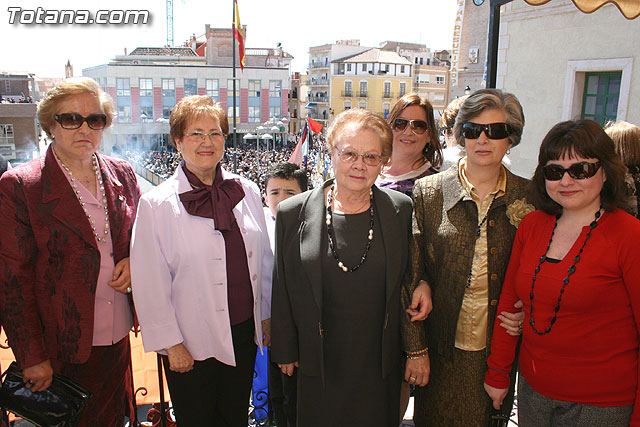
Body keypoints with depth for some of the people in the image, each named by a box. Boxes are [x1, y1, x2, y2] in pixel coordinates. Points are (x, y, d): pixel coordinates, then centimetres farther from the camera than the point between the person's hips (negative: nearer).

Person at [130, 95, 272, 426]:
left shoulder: (246, 192, 0)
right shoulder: (157, 204, -12)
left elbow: (263, 259, 7)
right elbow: (150, 284, -10)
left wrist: (268, 316, 9)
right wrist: (171, 344, -9)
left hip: (244, 333, 4)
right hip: (192, 343, -3)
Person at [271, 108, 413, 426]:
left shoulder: (402, 210, -5)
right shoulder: (293, 213, -7)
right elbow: (283, 290, 0)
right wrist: (285, 351, 4)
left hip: (380, 366, 1)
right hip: (318, 367, 0)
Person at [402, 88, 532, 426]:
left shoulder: (529, 198, -2)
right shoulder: (428, 192, -7)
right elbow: (411, 275, -7)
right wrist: (415, 348, -8)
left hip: (501, 349, 2)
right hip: (442, 350, -1)